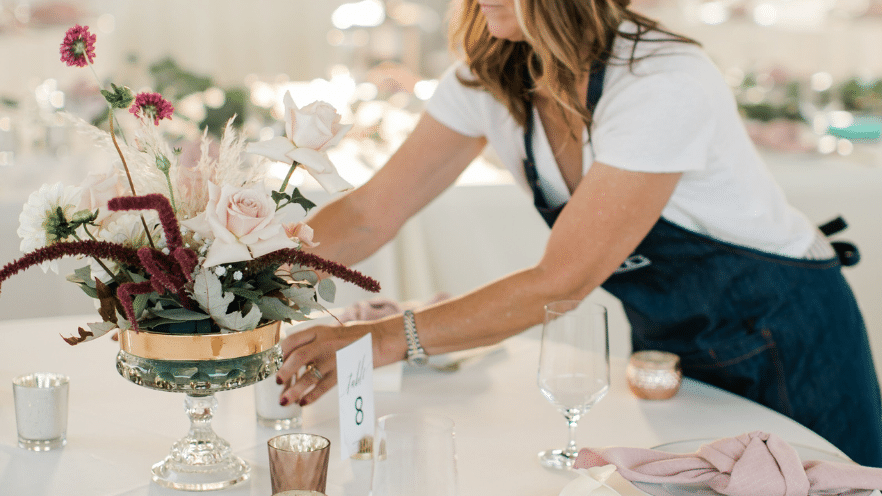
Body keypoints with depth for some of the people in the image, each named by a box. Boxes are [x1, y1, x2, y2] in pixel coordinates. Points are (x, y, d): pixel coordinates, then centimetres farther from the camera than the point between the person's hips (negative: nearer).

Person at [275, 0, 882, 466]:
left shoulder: (664, 83, -32)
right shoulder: (488, 78, -11)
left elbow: (562, 281, -34)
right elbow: (372, 212, -10)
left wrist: (387, 338, -39)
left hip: (781, 341, -5)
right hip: (666, 339, 6)